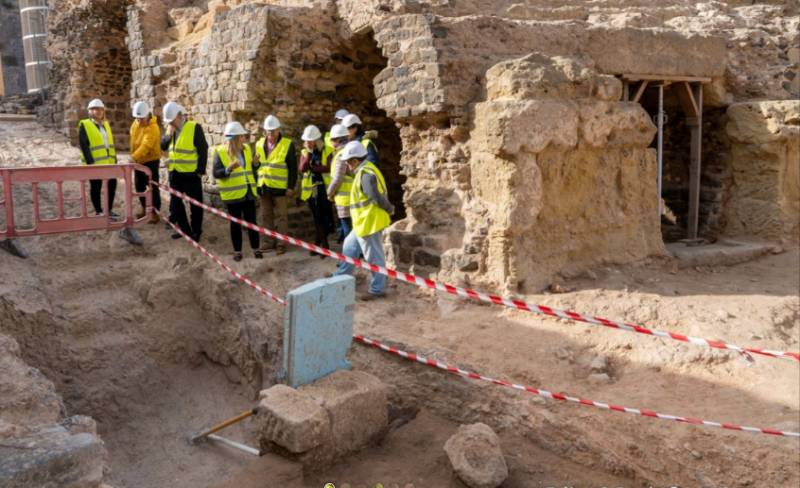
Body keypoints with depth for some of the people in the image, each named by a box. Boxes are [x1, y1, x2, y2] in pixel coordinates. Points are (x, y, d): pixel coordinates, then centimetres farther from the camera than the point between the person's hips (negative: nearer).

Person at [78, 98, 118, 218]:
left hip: (109, 162, 7)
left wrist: (114, 158, 10)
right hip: (95, 163, -6)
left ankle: (109, 210, 22)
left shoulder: (106, 124, 16)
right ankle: (98, 212, 12)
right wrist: (90, 162, -19)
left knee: (112, 184, 9)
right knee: (96, 187, 3)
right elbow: (83, 145, -12)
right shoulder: (84, 125, -5)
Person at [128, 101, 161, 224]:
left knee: (153, 187, -6)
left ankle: (155, 213, 0)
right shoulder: (136, 123, 2)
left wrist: (134, 157, -47)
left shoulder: (153, 128, -24)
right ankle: (144, 208, 31)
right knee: (139, 185, 16)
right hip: (138, 161, 8)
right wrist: (134, 157, 12)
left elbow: (146, 145, -36)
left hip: (150, 161, -8)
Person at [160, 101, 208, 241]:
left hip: (190, 173, -7)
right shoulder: (171, 128, 8)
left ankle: (196, 231, 16)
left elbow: (203, 150, -12)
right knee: (175, 203, 14)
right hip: (174, 173, 7)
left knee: (195, 204, 4)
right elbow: (163, 146, 8)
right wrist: (169, 134, -9)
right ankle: (184, 229, 26)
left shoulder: (194, 127, -12)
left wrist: (200, 170, -14)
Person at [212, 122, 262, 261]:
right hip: (232, 194, -4)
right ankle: (237, 251, 15)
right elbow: (216, 173, -15)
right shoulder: (220, 152, -10)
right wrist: (229, 168, -28)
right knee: (235, 223, 5)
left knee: (251, 221, 7)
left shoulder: (246, 148, 6)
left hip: (248, 192, 4)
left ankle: (256, 248, 16)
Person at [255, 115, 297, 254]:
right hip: (263, 187, 5)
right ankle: (270, 241, 22)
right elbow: (256, 164, 13)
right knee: (266, 215, 11)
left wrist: (291, 186, -10)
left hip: (279, 187, -5)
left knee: (281, 216, 2)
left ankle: (281, 243, 9)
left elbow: (293, 167, -7)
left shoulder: (287, 144, -7)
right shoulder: (259, 144, 7)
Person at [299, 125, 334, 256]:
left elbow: (329, 167, -17)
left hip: (324, 188, -3)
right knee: (317, 217, 6)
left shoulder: (327, 151, -4)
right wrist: (309, 154, -15)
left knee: (326, 216, 0)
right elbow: (302, 169, -9)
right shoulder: (304, 152, 6)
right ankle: (324, 244, 14)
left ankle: (318, 242, 13)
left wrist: (313, 168, -14)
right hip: (311, 189, 3)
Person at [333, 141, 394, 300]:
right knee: (350, 246, 23)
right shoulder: (366, 169, 10)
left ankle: (377, 289, 15)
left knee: (374, 257, 2)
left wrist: (390, 209, -10)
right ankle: (341, 277, 37)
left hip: (369, 223, -11)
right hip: (364, 222, 11)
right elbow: (380, 194, 15)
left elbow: (378, 198, -25)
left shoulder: (365, 174, -23)